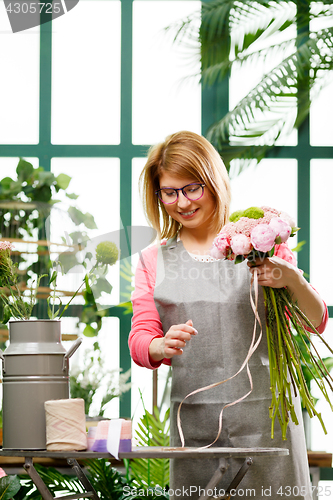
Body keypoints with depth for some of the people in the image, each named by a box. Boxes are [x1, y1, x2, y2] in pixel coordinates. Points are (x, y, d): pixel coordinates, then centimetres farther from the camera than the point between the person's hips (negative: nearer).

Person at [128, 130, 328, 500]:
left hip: (264, 413, -1)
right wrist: (162, 346, -15)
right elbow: (139, 339, 9)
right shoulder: (154, 261, 14)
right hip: (193, 420, 2)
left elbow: (316, 322, 5)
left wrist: (292, 280, -15)